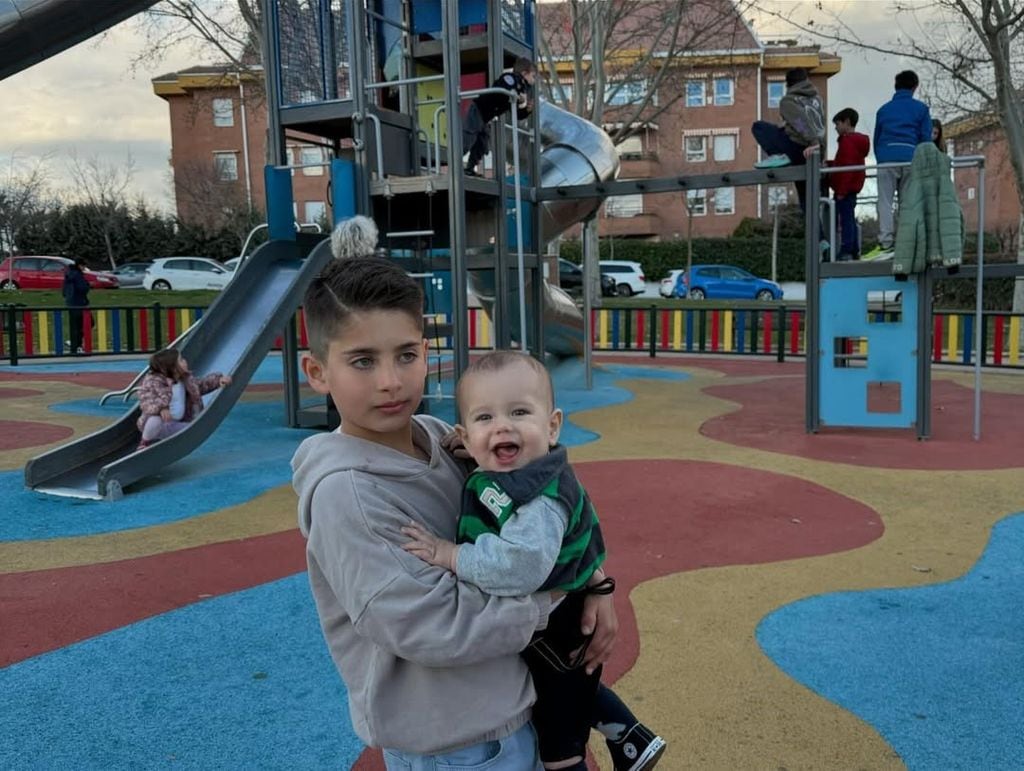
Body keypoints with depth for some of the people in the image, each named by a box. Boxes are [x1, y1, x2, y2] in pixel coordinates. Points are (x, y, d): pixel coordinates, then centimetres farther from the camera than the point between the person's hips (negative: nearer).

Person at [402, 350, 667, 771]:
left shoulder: (540, 499, -34)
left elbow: (521, 565, -47)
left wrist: (450, 555, -37)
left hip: (554, 640, -8)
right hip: (566, 626, 9)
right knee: (580, 694, 36)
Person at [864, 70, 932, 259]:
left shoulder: (883, 109, 19)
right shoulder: (921, 108, 12)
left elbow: (876, 138, 18)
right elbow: (926, 138, 8)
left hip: (886, 157, 0)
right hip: (911, 157, 0)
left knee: (885, 202, -6)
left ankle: (886, 244, -19)